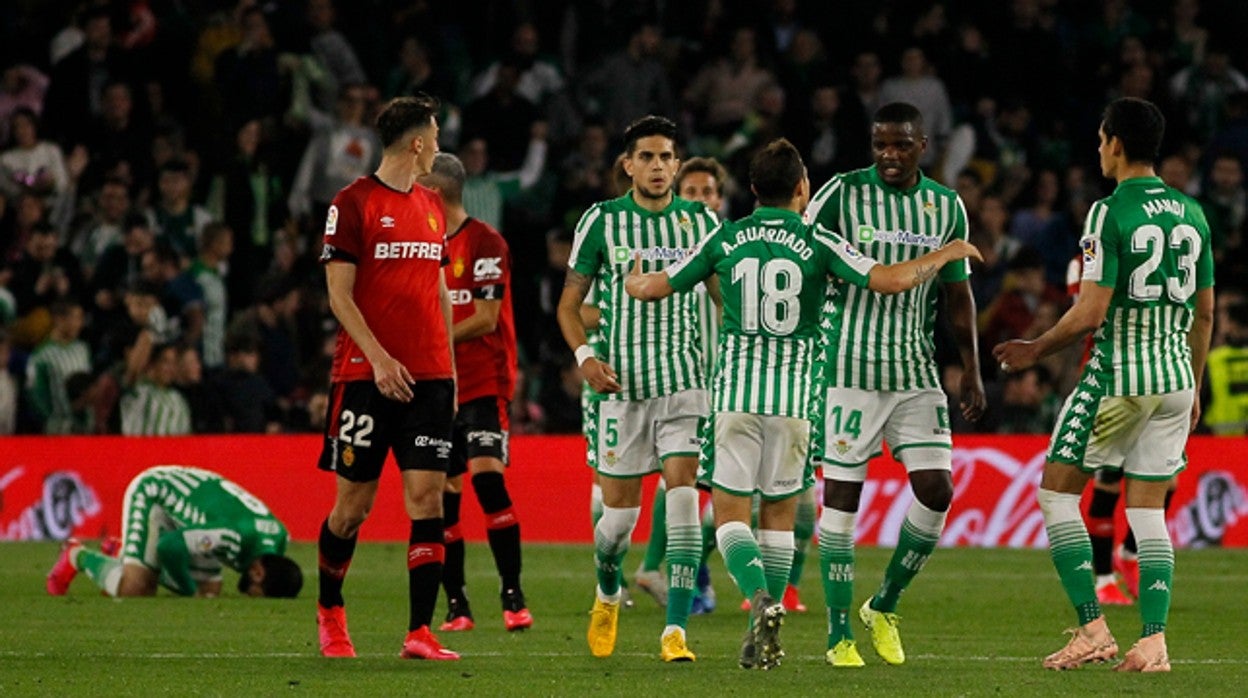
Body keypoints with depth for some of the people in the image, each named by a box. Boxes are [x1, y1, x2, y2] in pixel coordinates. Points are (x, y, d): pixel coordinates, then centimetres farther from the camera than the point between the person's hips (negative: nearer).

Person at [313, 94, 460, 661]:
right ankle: (329, 611, 25)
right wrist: (378, 358, -17)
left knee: (427, 496, -6)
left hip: (428, 377, 5)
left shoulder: (431, 206, 16)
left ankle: (420, 632, -9)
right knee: (353, 504, 1)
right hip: (365, 376, -5)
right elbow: (340, 294, -8)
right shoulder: (353, 204, -4)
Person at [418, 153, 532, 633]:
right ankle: (456, 605, 8)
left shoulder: (485, 243, -7)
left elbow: (485, 319, -12)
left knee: (487, 477, -19)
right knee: (444, 494, 3)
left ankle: (513, 594, -16)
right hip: (440, 387, 7)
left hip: (485, 384, -7)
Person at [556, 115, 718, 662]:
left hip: (685, 378, 1)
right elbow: (570, 303, 7)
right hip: (621, 383, -1)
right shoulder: (602, 221, 2)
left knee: (683, 495, -15)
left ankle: (675, 631, -16)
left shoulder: (702, 221, 6)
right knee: (620, 511, 3)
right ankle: (607, 594, 36)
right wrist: (585, 356, -9)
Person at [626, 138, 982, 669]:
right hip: (795, 395, 0)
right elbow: (890, 279, -11)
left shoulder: (726, 240, 2)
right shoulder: (817, 243, -3)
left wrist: (631, 280, 34)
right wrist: (944, 256, 6)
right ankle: (766, 638, 11)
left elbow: (656, 287, 10)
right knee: (780, 512, 13)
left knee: (730, 510, 4)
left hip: (736, 391, 0)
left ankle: (760, 600, -22)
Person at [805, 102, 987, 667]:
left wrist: (972, 370, 9)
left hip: (916, 370, 4)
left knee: (936, 490, -5)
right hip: (850, 366, -4)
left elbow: (958, 293, 14)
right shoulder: (842, 194, -5)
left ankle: (883, 607, 14)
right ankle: (839, 632, 5)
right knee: (841, 494, -3)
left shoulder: (946, 207, 7)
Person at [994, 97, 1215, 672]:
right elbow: (1204, 312, 15)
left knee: (1057, 493, 6)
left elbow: (1090, 314, -16)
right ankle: (1153, 642, -1)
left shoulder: (1110, 214, -12)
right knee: (1149, 512, 10)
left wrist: (1036, 350, -1)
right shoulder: (1191, 213, 9)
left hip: (1118, 376, -6)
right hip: (1175, 376, 6)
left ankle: (1093, 629, -3)